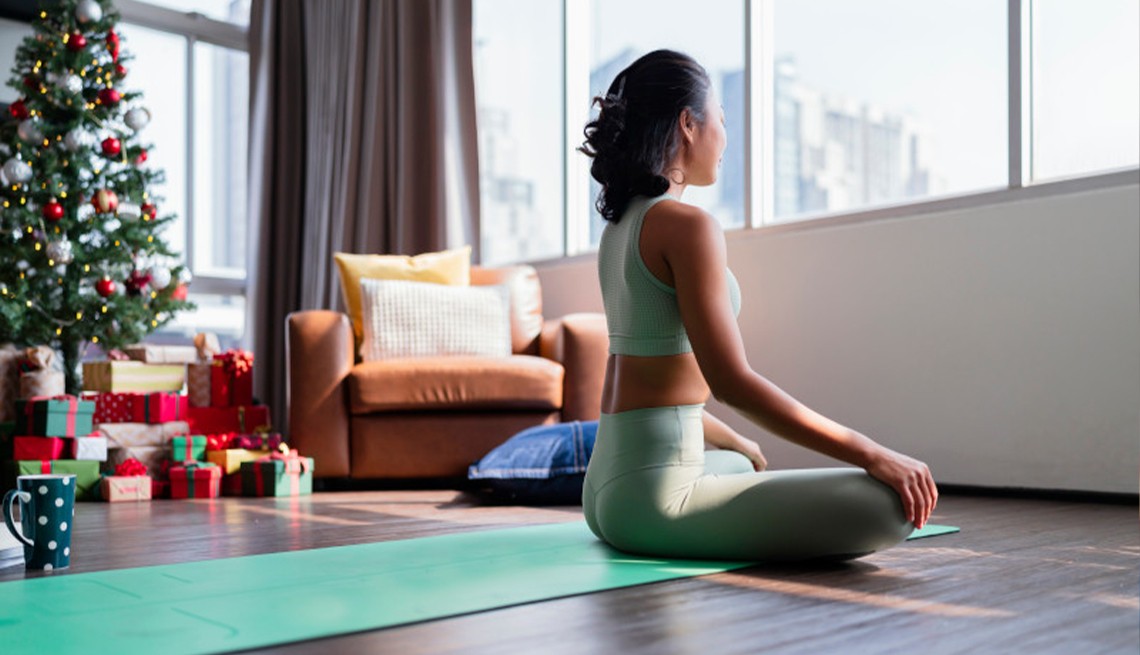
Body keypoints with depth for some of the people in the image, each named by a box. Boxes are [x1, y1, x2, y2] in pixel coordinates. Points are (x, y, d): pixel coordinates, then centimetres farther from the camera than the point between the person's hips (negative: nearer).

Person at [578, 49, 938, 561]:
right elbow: (731, 381, -24)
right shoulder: (687, 225, -16)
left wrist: (745, 448, 27)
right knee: (890, 505, -16)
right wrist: (872, 455, -20)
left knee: (738, 465, 44)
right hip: (656, 493, -11)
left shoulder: (620, 225, 11)